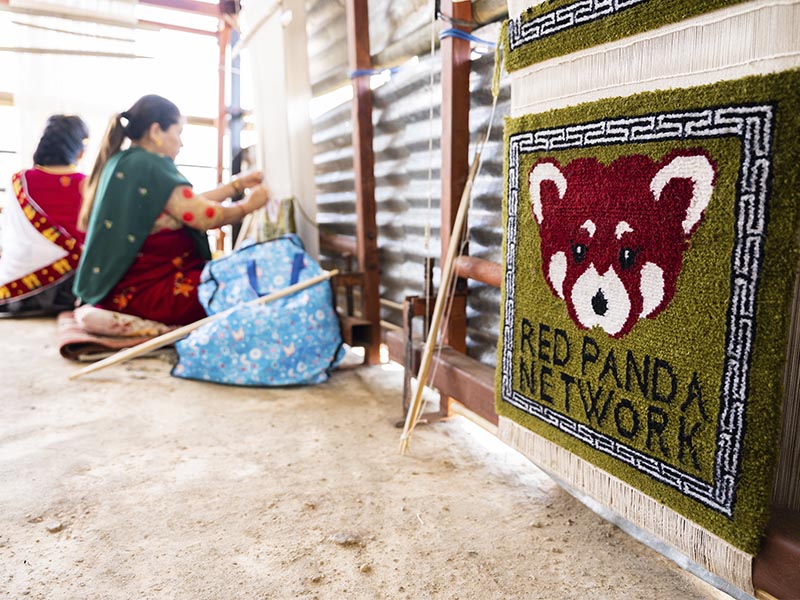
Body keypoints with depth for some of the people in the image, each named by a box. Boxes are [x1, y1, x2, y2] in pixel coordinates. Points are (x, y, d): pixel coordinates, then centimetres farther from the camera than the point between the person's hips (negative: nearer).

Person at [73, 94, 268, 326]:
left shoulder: (124, 163, 14)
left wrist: (237, 184, 21)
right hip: (146, 290, -10)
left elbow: (191, 205, 17)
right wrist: (247, 205, 3)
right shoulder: (149, 166, -15)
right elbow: (206, 216, -15)